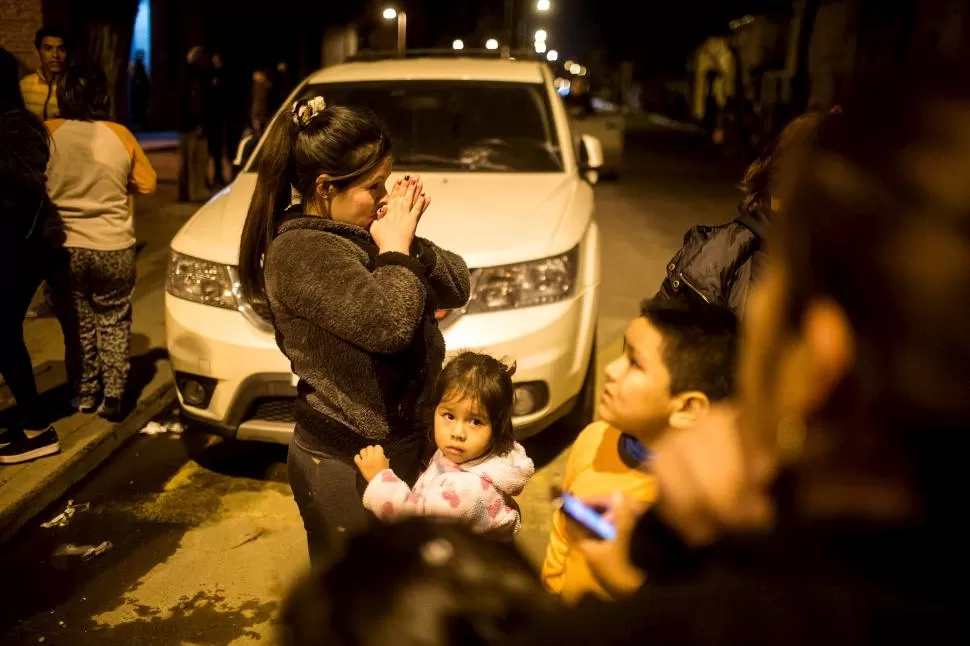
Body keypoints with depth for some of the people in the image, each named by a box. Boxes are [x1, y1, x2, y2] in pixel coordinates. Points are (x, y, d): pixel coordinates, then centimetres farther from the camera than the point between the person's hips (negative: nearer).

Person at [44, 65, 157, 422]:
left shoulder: (48, 133, -8)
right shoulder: (121, 135, -4)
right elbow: (147, 184, 4)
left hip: (65, 246, 0)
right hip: (114, 247, 0)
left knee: (78, 322, 16)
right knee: (114, 322, 14)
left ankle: (85, 393, 24)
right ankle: (113, 396, 13)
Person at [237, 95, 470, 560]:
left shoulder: (362, 231, 4)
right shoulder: (300, 251, -19)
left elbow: (457, 288, 4)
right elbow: (390, 322, -29)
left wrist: (408, 241, -12)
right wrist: (396, 249, -14)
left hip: (400, 447, 8)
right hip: (344, 464, -8)